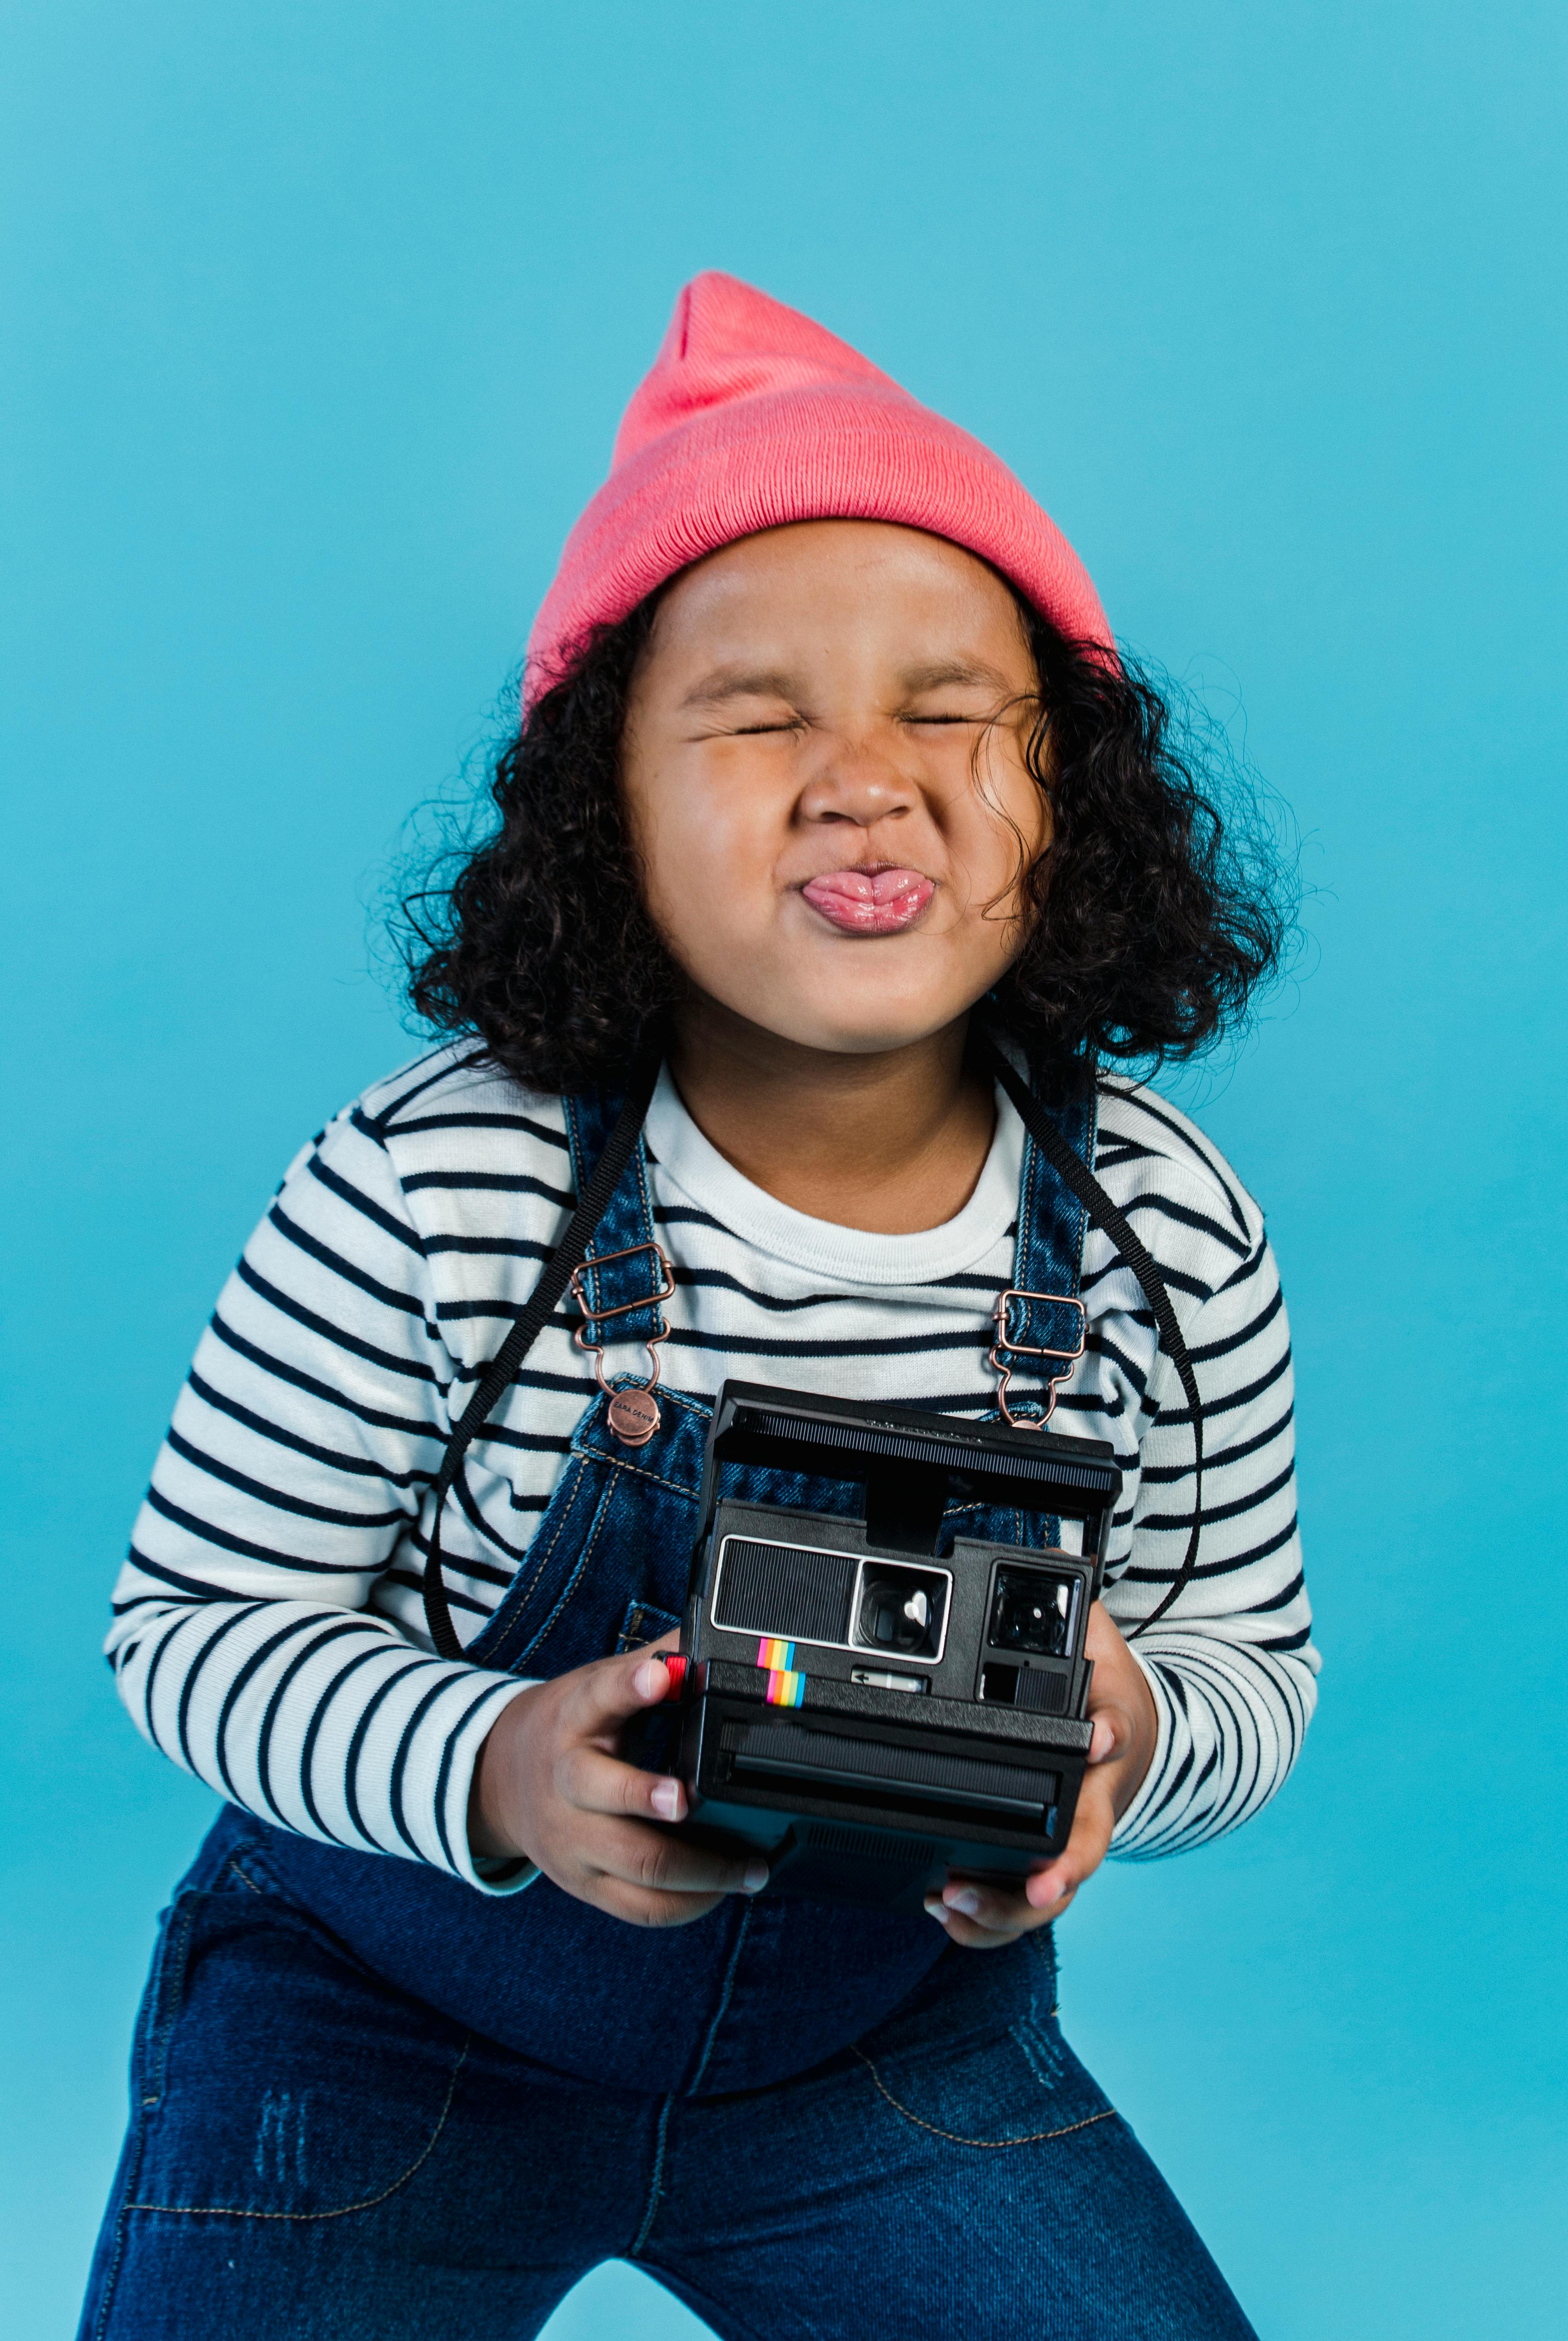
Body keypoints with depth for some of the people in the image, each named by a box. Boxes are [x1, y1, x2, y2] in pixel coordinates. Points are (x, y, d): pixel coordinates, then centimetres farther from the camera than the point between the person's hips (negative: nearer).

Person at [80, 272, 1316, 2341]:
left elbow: (1252, 1663, 0)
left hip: (902, 2025, 3)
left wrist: (1131, 1732, -25)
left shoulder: (1173, 1229, -14)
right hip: (393, 2025, -2)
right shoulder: (431, 1188, -23)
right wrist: (490, 1774, -31)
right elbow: (197, 1620, -12)